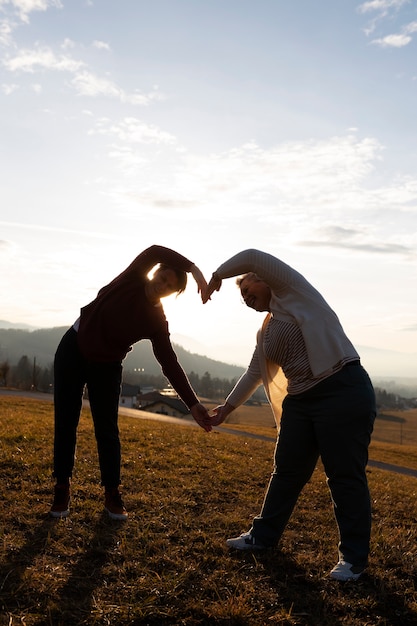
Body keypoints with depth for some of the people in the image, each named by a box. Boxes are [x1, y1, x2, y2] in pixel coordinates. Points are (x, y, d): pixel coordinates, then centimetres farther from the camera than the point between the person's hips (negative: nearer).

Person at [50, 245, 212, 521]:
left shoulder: (157, 321, -15)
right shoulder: (132, 279, -16)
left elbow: (170, 364, -19)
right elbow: (155, 251, -34)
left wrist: (193, 404, -30)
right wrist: (194, 268, -48)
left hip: (106, 366, 0)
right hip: (72, 351, 0)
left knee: (107, 431, -2)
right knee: (65, 425, 1)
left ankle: (112, 494, 10)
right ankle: (62, 489, 13)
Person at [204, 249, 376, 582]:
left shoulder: (290, 289, 0)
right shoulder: (267, 332, 20)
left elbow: (252, 257, -11)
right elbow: (254, 374, 25)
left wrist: (217, 276, 1)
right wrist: (228, 406, 29)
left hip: (344, 391, -8)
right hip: (301, 401, 8)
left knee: (345, 476, -1)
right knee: (287, 471, 16)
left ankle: (354, 556, 13)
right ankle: (265, 535, 31)